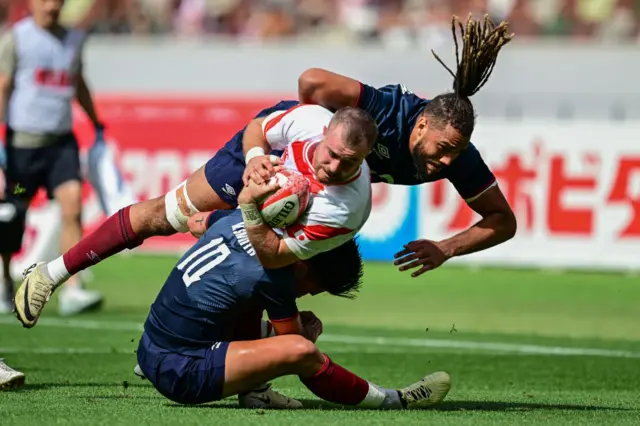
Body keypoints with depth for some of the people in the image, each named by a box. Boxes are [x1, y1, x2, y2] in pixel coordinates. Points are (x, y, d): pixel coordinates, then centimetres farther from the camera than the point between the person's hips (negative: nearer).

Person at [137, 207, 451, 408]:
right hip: (179, 374, -9)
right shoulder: (272, 276, -18)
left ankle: (250, 389, 16)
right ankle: (390, 400, -3)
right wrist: (310, 330, 17)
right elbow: (295, 345, -2)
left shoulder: (236, 219, 4)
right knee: (301, 351, -23)